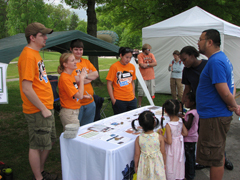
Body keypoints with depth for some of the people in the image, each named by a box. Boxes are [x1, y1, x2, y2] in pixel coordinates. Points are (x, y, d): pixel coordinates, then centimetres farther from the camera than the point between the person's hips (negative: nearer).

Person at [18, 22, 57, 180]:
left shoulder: (35, 54, 12)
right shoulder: (28, 56, -18)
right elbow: (27, 89, -23)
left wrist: (48, 106, 17)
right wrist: (43, 109, -17)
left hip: (47, 108, 10)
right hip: (37, 112, -10)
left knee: (49, 142, 20)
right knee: (37, 146, 5)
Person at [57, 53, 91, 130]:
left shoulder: (70, 76, 11)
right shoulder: (64, 78, -19)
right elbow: (79, 95, -22)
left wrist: (84, 96, 8)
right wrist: (81, 78, -15)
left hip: (75, 111, 9)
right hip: (69, 113, -9)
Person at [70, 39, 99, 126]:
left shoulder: (86, 61, 12)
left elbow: (96, 74, 1)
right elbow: (77, 80, -19)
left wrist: (84, 75, -12)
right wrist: (90, 77, -6)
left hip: (90, 101, 7)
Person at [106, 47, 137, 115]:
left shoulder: (132, 66, 6)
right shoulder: (114, 66, -9)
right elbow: (109, 84, -8)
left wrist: (133, 95, 12)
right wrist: (113, 99, -10)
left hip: (131, 100, 5)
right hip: (119, 101, -5)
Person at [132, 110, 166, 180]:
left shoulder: (138, 139, -16)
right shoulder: (160, 137, -18)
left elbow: (137, 154, -7)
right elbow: (163, 153, -8)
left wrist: (136, 166, 9)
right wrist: (164, 164, 9)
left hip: (144, 165, 1)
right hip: (157, 164, -1)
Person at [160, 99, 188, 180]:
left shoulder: (168, 126, -27)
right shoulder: (180, 121, -10)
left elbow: (169, 141, -26)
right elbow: (185, 133, 0)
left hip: (171, 149, -6)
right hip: (179, 147, 6)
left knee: (171, 165, 12)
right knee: (179, 163, 24)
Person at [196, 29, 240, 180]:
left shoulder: (215, 62, -21)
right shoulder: (222, 57, 13)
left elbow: (224, 92, -25)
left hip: (214, 117, -11)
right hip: (220, 115, 11)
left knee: (214, 158, 2)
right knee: (219, 154, 22)